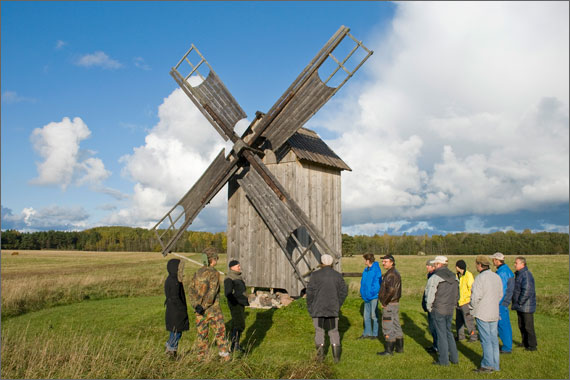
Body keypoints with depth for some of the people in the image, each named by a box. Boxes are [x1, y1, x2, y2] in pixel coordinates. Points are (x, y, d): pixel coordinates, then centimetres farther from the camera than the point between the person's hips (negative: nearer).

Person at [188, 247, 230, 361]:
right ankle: (224, 354, 3)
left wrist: (196, 305, -8)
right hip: (212, 309, -6)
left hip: (199, 309, 6)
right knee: (220, 331, 3)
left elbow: (192, 291, 1)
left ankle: (202, 357, 17)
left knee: (201, 332, 12)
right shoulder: (214, 273, -13)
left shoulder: (198, 273, 7)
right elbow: (212, 292, -21)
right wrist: (204, 307, -17)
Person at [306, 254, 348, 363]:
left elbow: (310, 292, -9)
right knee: (334, 331, 13)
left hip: (318, 308, -2)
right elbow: (344, 291, 3)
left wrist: (310, 307, 2)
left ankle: (320, 355, 10)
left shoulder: (315, 275, -7)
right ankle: (336, 356, 8)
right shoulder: (338, 275, 2)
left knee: (319, 331, 11)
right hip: (333, 309, 2)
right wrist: (338, 305, 12)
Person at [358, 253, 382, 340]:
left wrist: (372, 293, -17)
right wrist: (362, 292, 8)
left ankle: (375, 333, 16)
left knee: (374, 315, 3)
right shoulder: (365, 270, 9)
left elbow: (378, 283, -15)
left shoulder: (376, 270, -14)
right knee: (366, 315, 13)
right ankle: (367, 333, 23)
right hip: (366, 297, 8)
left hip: (373, 296, -8)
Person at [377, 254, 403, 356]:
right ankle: (399, 347, 26)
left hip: (389, 305, -10)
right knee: (396, 326, 17)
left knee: (387, 328, -2)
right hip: (395, 303, 10)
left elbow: (390, 290, -32)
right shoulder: (396, 273, 13)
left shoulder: (391, 274, -20)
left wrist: (384, 302, -19)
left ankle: (389, 350, 4)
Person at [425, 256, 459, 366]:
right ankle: (454, 357, 24)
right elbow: (457, 295, 15)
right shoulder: (454, 277, 7)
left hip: (438, 310, -7)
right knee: (449, 333, 19)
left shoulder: (435, 278, -16)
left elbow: (430, 296, -15)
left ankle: (444, 360, 9)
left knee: (441, 334, 2)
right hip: (450, 310, 7)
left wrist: (429, 308, 0)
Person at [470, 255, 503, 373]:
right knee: (494, 338, 12)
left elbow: (475, 297, -19)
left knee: (485, 339, -2)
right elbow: (500, 295, 16)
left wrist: (473, 306, -1)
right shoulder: (497, 277, 8)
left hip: (482, 314, -7)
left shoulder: (480, 278, -17)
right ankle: (495, 365, 19)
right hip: (494, 313, 8)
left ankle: (487, 365, 3)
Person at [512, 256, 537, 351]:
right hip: (520, 306, 10)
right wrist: (515, 303, 16)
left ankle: (532, 346, 11)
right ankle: (525, 343, 29)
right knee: (521, 326, 17)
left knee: (528, 326, 0)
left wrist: (520, 302, -18)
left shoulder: (526, 275, -20)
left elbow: (527, 291, -25)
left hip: (526, 306, -10)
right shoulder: (518, 274, 13)